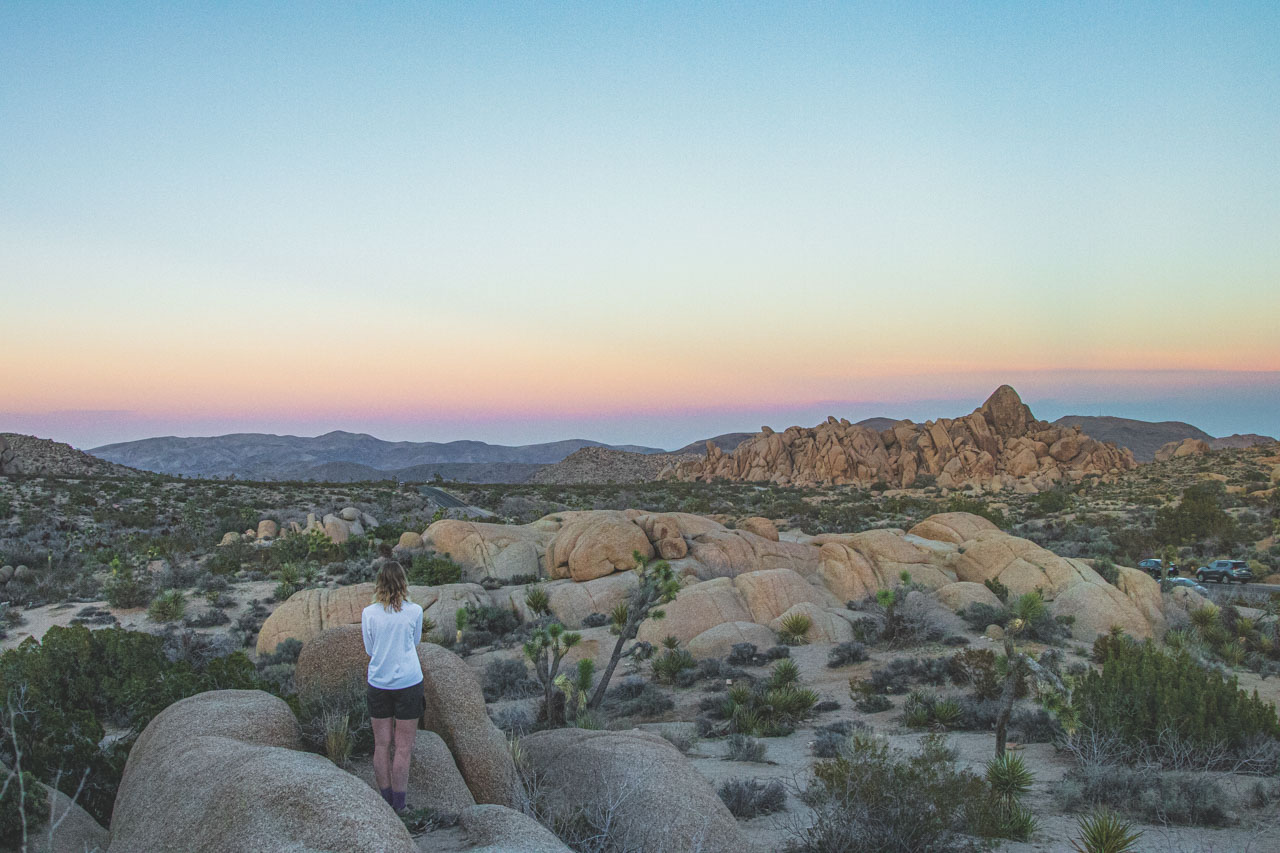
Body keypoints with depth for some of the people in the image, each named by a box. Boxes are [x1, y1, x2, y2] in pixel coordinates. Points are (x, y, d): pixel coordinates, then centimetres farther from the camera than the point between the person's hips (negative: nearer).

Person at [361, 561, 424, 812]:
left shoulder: (369, 613, -4)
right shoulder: (414, 611, -8)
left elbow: (369, 650, 6)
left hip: (378, 684, 2)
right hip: (408, 683, -2)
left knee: (382, 745, 12)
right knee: (403, 747, 5)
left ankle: (385, 799, 19)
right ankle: (398, 803, 9)